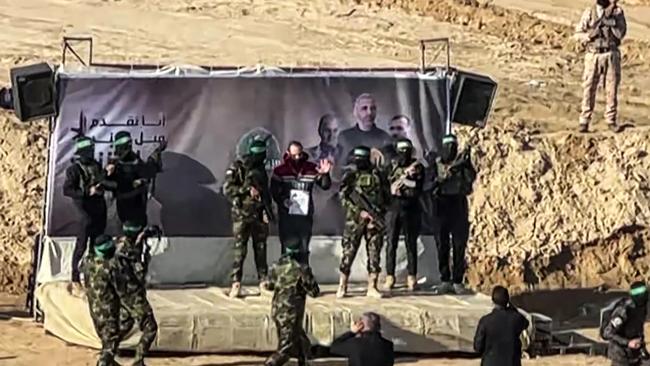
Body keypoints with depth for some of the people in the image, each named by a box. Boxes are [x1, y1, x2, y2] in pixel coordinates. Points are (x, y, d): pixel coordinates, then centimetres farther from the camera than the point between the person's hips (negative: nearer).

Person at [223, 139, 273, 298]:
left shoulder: (261, 169, 14)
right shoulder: (237, 168, -3)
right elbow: (228, 189, -11)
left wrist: (267, 209, 13)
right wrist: (247, 190, -19)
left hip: (259, 214, 5)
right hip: (242, 214, -5)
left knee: (261, 249, 6)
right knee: (240, 250, -5)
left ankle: (263, 281, 11)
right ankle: (236, 283, -3)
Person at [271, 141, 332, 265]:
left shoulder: (311, 168, -2)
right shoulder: (280, 170, -5)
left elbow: (325, 186, -1)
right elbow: (274, 191, -2)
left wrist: (325, 175, -21)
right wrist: (283, 201, -19)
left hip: (305, 215, 2)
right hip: (286, 215, -2)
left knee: (304, 250, 10)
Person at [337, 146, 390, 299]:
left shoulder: (377, 174, 7)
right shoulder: (350, 174, 1)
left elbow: (387, 195, 13)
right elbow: (344, 198, -5)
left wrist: (380, 211, -3)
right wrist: (360, 212, -13)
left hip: (375, 220, 2)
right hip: (355, 219, -2)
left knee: (374, 253, 2)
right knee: (349, 252, -1)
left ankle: (372, 288, 9)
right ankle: (342, 287, 9)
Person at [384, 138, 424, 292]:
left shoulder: (417, 167, 1)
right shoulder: (392, 166, 8)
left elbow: (417, 190, -8)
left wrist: (400, 189, -12)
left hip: (411, 210, -2)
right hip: (393, 209, 2)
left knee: (411, 244, 2)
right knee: (391, 244, 2)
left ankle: (411, 278, 6)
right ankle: (390, 277, 7)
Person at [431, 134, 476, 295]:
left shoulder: (462, 162, 5)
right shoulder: (437, 162, 3)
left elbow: (471, 178, -11)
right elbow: (440, 176, -15)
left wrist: (467, 163, -25)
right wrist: (455, 165, -28)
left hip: (459, 205, 0)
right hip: (442, 205, 0)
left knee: (459, 246, 0)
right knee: (442, 245, 3)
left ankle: (458, 281, 4)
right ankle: (445, 280, 9)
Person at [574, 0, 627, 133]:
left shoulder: (618, 11, 1)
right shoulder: (589, 12, 0)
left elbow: (621, 33, -10)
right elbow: (579, 34, 0)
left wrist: (609, 18, -17)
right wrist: (590, 35, -19)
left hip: (612, 55, 1)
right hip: (594, 56, -1)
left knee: (612, 89, 3)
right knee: (589, 89, -1)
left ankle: (611, 120, 12)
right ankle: (584, 121, 4)